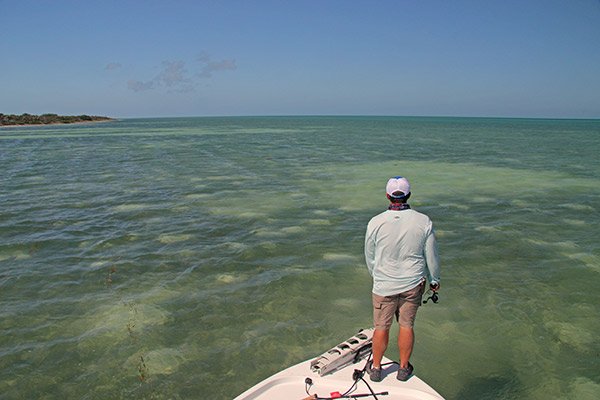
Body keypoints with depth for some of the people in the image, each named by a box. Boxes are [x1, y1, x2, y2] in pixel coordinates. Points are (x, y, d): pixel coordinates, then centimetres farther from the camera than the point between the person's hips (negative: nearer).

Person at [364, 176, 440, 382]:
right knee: (407, 325, 16)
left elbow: (369, 257, -2)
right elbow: (431, 256, -3)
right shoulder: (423, 221, -13)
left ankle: (376, 368, 31)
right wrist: (434, 280, 14)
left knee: (381, 327, 13)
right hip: (413, 284, 1)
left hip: (384, 285, -1)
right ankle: (404, 368, 32)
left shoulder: (375, 223, -16)